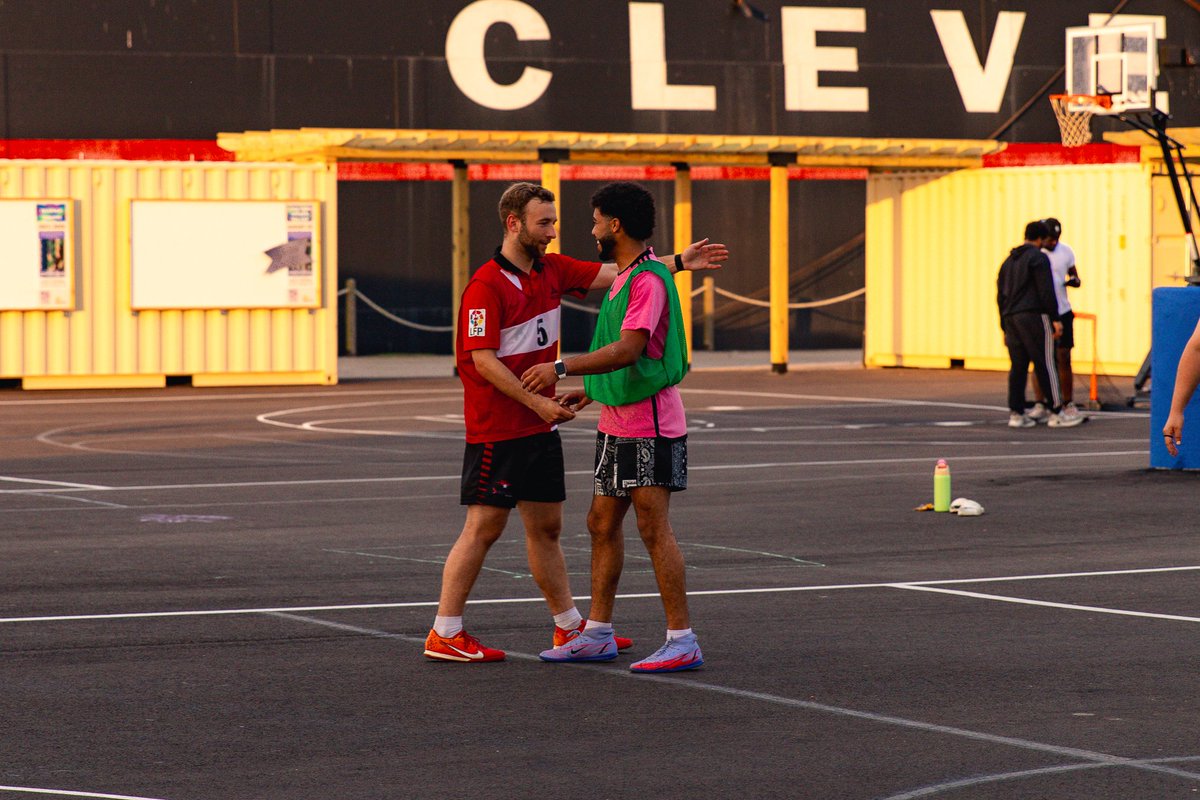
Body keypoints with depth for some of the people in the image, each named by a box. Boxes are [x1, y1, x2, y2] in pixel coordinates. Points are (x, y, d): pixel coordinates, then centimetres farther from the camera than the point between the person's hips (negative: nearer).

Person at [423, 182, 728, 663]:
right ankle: (444, 635, 2)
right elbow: (483, 360, -20)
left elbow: (614, 273, 13)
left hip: (541, 426, 8)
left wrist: (678, 262, 5)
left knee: (546, 527, 14)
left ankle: (569, 627, 21)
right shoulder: (487, 285, -15)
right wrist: (536, 402, -23)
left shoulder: (551, 270, 8)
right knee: (483, 528, -5)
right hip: (497, 429, -8)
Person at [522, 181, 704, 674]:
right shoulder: (624, 278, 16)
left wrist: (563, 368, -27)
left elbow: (629, 350, -27)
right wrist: (591, 391, 21)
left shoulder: (649, 280, -16)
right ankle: (597, 633, 20)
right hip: (616, 424, 10)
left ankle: (682, 641, -7)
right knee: (602, 523, 12)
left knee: (653, 527, -10)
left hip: (650, 426, -10)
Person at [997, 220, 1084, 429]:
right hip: (1033, 315, -8)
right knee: (1045, 364, -6)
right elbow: (1046, 291, -13)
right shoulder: (1038, 257, -4)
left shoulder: (1009, 261, 21)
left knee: (1018, 366, 7)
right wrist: (1055, 318, -11)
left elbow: (1001, 296, 22)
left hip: (1011, 317, 8)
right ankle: (1056, 413, -7)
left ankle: (1016, 413, 3)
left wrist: (1005, 328, 25)